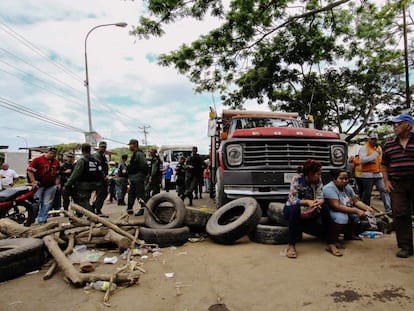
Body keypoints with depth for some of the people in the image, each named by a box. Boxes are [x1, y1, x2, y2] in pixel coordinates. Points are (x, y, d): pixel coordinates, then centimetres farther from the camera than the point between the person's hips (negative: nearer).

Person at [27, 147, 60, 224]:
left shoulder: (56, 162, 9)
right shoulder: (38, 160, -6)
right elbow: (29, 170, -8)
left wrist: (57, 182, 13)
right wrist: (33, 181, -15)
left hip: (51, 186, 4)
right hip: (39, 185, -3)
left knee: (47, 203, 3)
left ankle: (42, 220, 12)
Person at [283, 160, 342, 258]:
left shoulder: (318, 180, -8)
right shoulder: (297, 179, -23)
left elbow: (320, 197, -16)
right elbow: (292, 200, -30)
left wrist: (318, 202, -40)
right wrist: (307, 202, -46)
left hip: (309, 212, 4)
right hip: (291, 210, -4)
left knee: (325, 207, -22)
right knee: (295, 208, -39)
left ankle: (330, 244, -17)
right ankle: (291, 246, -33)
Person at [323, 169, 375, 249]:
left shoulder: (347, 187, 2)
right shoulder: (329, 188, -26)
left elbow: (356, 201, 6)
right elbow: (337, 206, -32)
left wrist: (368, 208, -12)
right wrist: (356, 211, -32)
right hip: (330, 212, -9)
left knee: (362, 212, -1)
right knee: (342, 217, -36)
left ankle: (349, 235, 17)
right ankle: (334, 239, -12)